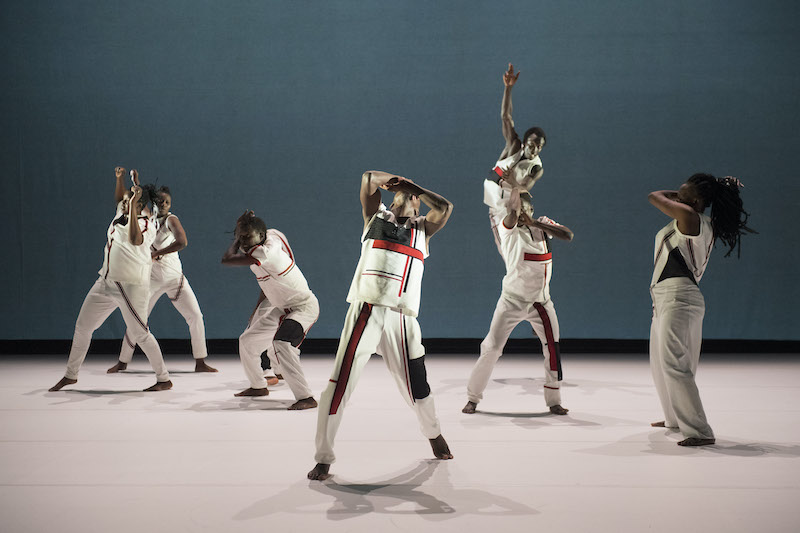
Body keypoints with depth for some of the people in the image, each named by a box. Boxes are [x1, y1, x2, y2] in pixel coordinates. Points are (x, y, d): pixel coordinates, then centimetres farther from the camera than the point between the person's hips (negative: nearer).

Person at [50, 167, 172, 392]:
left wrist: (133, 206, -34)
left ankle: (164, 379, 6)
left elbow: (135, 239, -35)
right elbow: (119, 198, 30)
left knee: (139, 333, -6)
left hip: (131, 286, -8)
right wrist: (120, 178, 13)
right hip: (106, 282, 8)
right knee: (82, 326, 12)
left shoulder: (147, 223, -14)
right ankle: (71, 375, 26)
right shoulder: (122, 214, 9)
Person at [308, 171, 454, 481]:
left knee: (416, 386, 8)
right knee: (340, 384, -8)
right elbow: (368, 178, 11)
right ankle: (324, 457, 1)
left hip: (401, 318, 2)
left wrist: (412, 186, 12)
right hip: (365, 312, -1)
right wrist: (395, 181, 25)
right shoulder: (376, 218, 16)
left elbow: (445, 208, 4)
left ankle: (434, 435, 37)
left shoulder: (422, 229, 19)